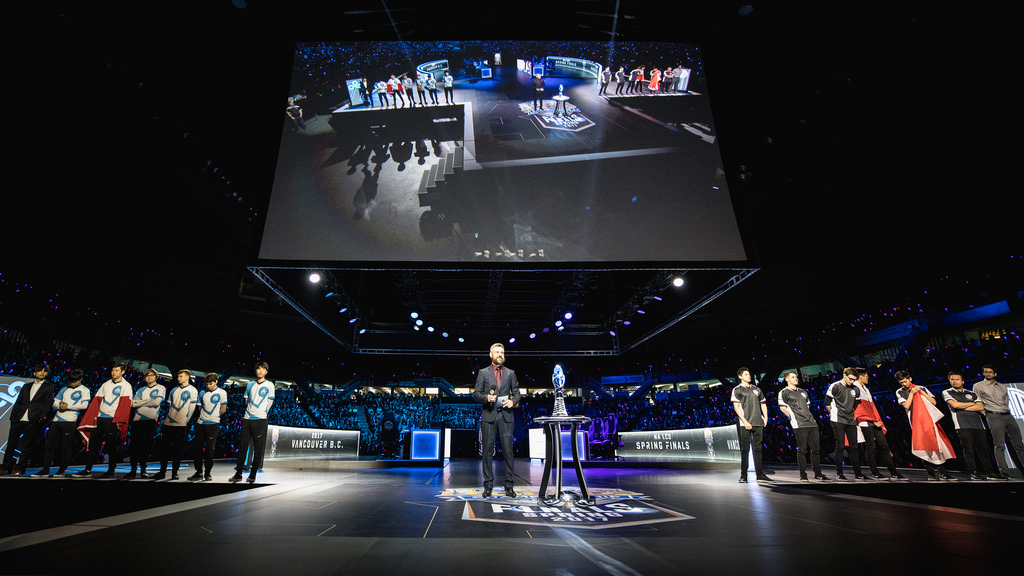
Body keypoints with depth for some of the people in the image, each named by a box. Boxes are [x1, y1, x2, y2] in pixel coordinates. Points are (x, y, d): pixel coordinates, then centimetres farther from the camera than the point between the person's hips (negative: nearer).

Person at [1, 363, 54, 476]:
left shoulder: (48, 386, 7)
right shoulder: (26, 386, 18)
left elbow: (47, 403, 0)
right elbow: (18, 402, 16)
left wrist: (40, 417, -10)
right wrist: (13, 416, 4)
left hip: (33, 420, -4)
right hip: (18, 419, 4)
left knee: (27, 445, -1)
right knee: (11, 442, 5)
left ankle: (19, 468, 7)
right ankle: (6, 468, 15)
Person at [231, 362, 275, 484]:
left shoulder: (269, 385, 2)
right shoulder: (250, 385, 13)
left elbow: (270, 402, 5)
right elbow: (247, 400, 21)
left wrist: (262, 413, 6)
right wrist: (250, 412, 15)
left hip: (260, 420, -4)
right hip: (247, 419, 4)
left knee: (258, 449, -2)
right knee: (242, 446, 5)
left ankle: (253, 475, 5)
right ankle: (238, 474, 14)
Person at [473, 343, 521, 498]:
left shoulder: (510, 373, 13)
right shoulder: (483, 373, 8)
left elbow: (516, 392, 13)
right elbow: (476, 394, 5)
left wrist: (513, 401, -8)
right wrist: (486, 397, -14)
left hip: (506, 416, 1)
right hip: (489, 416, -1)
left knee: (508, 450, -1)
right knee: (487, 451, 2)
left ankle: (509, 486, 8)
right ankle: (488, 486, 12)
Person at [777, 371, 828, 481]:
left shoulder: (803, 392, 22)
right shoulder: (784, 392, 1)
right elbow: (782, 408, -2)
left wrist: (808, 417, 17)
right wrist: (793, 417, -3)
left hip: (812, 423, 6)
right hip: (799, 425, -6)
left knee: (816, 448, 6)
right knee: (802, 450, -5)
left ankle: (818, 474, 16)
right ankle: (803, 475, 2)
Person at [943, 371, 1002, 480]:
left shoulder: (971, 393, 19)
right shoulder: (947, 393, 8)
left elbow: (981, 407, 7)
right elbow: (955, 405, -7)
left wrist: (963, 407, -3)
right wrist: (972, 404, 7)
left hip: (978, 424, 4)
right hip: (963, 425, -4)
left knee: (984, 448, 2)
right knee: (969, 449, -7)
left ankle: (990, 472, 9)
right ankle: (973, 472, -4)